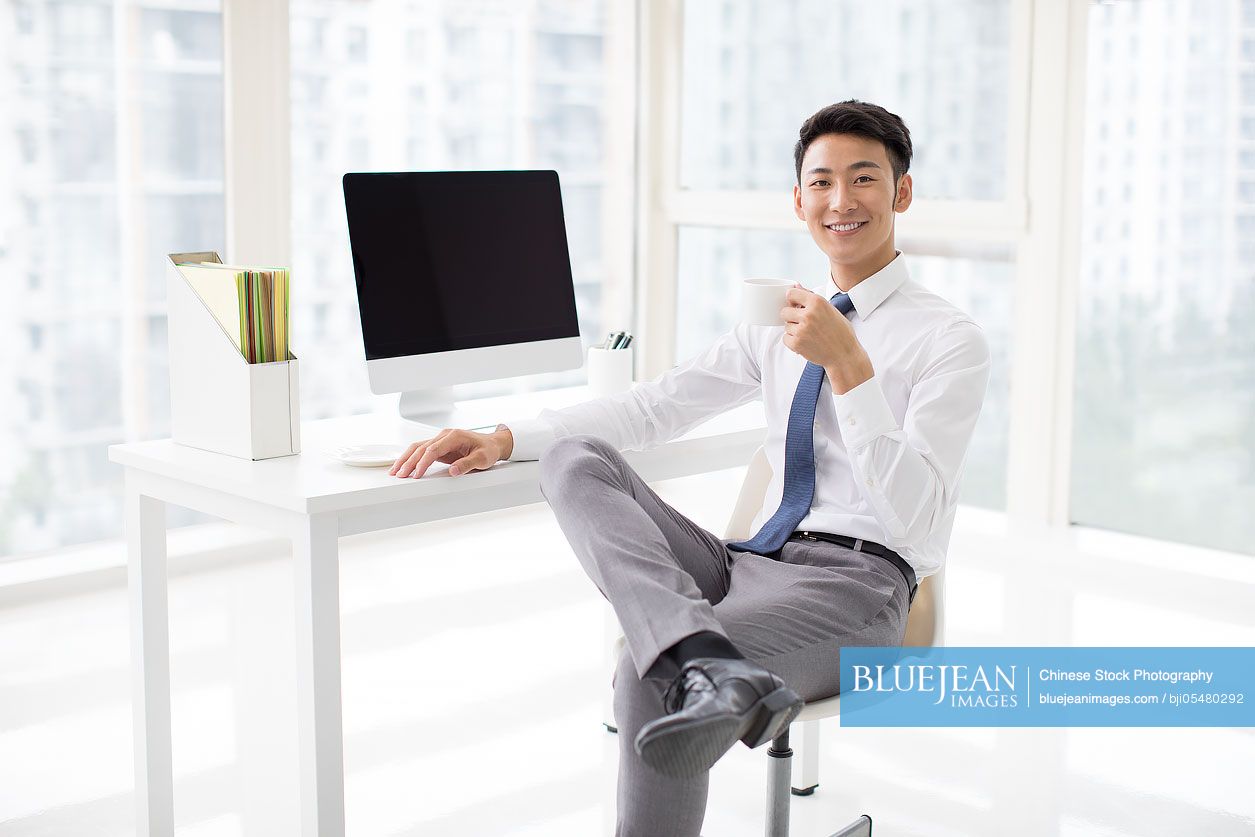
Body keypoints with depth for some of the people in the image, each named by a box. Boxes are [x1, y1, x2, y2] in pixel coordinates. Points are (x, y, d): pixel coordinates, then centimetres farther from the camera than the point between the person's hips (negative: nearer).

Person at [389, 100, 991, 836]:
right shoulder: (778, 323, 17)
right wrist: (503, 439, 0)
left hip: (855, 581, -6)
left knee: (648, 677, -32)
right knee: (576, 459, -17)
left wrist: (849, 366, -23)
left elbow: (916, 512, -13)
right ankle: (707, 660, -37)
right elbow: (654, 407, 12)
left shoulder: (950, 340, -2)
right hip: (752, 562, 7)